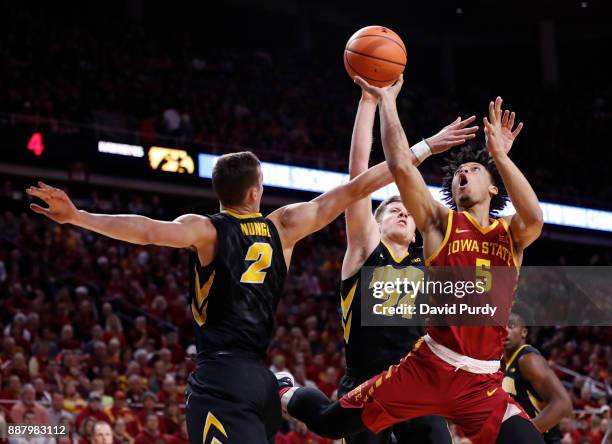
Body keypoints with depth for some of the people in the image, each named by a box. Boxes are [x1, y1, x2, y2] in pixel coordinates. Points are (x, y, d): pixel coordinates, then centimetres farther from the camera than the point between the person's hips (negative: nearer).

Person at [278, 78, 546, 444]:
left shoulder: (512, 235, 9)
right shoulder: (441, 223, 6)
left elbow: (535, 217, -16)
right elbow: (401, 166, -6)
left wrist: (500, 155, -17)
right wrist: (386, 100, -6)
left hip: (484, 383, 1)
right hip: (429, 368, -1)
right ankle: (285, 394, 41)